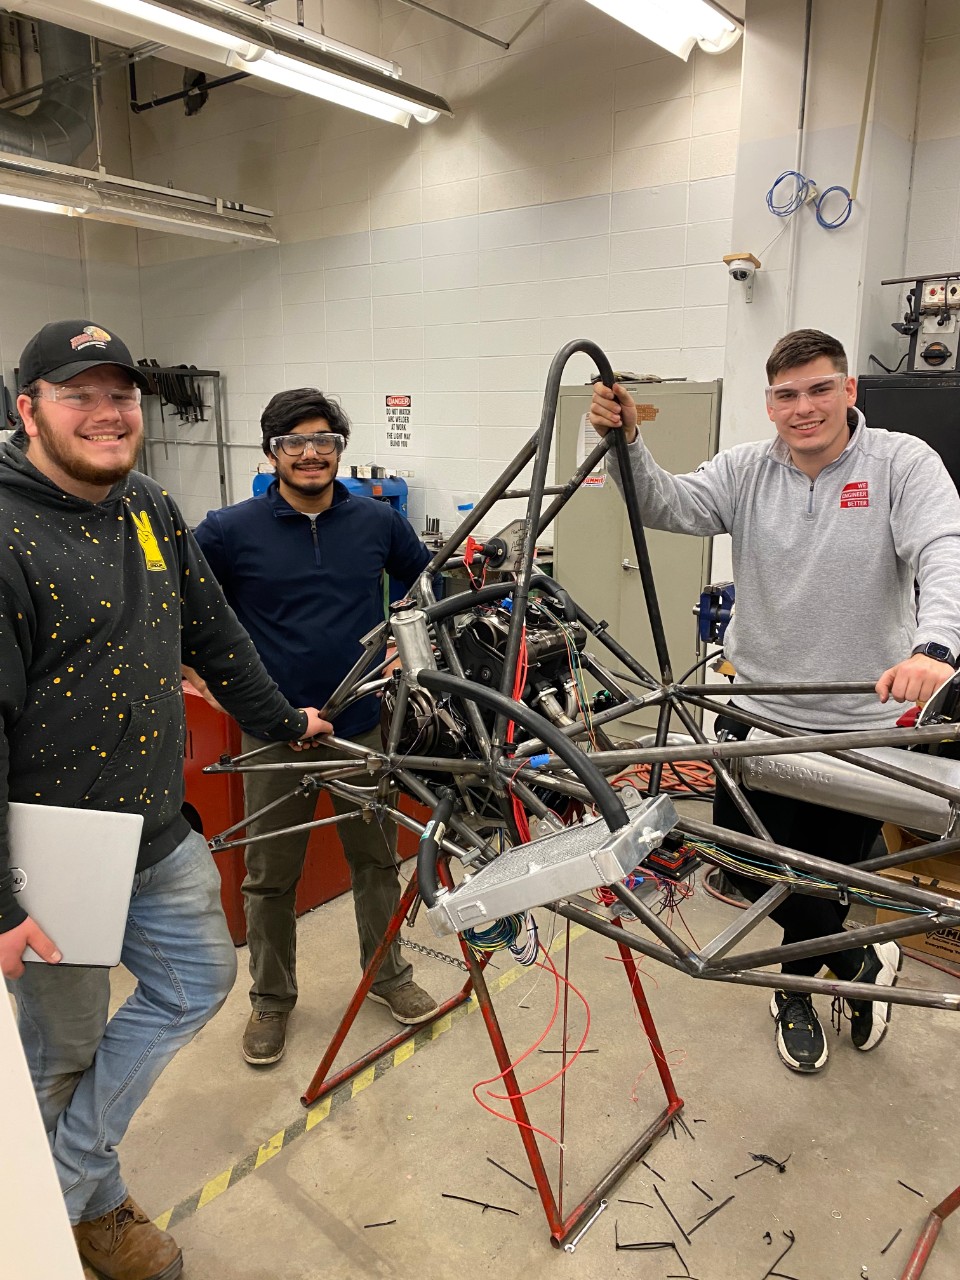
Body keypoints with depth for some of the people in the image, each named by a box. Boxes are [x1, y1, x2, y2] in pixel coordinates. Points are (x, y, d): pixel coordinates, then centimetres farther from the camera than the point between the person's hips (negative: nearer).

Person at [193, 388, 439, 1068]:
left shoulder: (377, 521, -1)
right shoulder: (231, 530, -7)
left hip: (363, 725, 2)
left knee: (378, 859, 17)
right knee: (271, 877, 13)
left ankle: (388, 973, 40)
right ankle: (271, 998, 35)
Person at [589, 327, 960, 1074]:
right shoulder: (746, 471, 1)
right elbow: (667, 507, -12)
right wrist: (625, 443, -31)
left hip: (864, 724, -2)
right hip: (761, 715, 2)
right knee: (751, 867, 6)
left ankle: (797, 987, 44)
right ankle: (862, 961, 34)